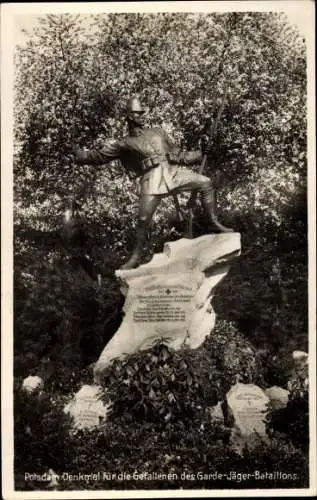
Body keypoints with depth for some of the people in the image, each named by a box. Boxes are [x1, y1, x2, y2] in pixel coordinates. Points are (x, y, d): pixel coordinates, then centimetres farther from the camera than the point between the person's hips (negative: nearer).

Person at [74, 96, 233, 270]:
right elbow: (99, 156, 12)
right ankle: (135, 258, 4)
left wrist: (200, 153, 20)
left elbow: (178, 154, 25)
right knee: (143, 220, -12)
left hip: (173, 171, 4)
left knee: (205, 183, -7)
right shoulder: (124, 144, 13)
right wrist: (78, 154, 2)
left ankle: (215, 223, 1)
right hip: (151, 179, -4)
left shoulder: (158, 132, 23)